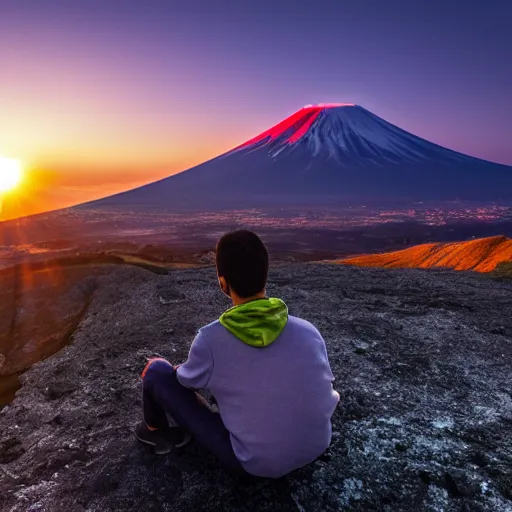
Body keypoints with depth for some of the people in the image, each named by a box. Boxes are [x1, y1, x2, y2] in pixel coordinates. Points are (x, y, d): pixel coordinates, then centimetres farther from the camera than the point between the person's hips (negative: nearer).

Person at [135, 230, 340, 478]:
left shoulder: (210, 339, -23)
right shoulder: (308, 331, -16)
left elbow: (187, 380, -1)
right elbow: (326, 390, 0)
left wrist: (181, 370, 22)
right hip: (316, 448, 4)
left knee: (157, 370, 2)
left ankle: (156, 430, 33)